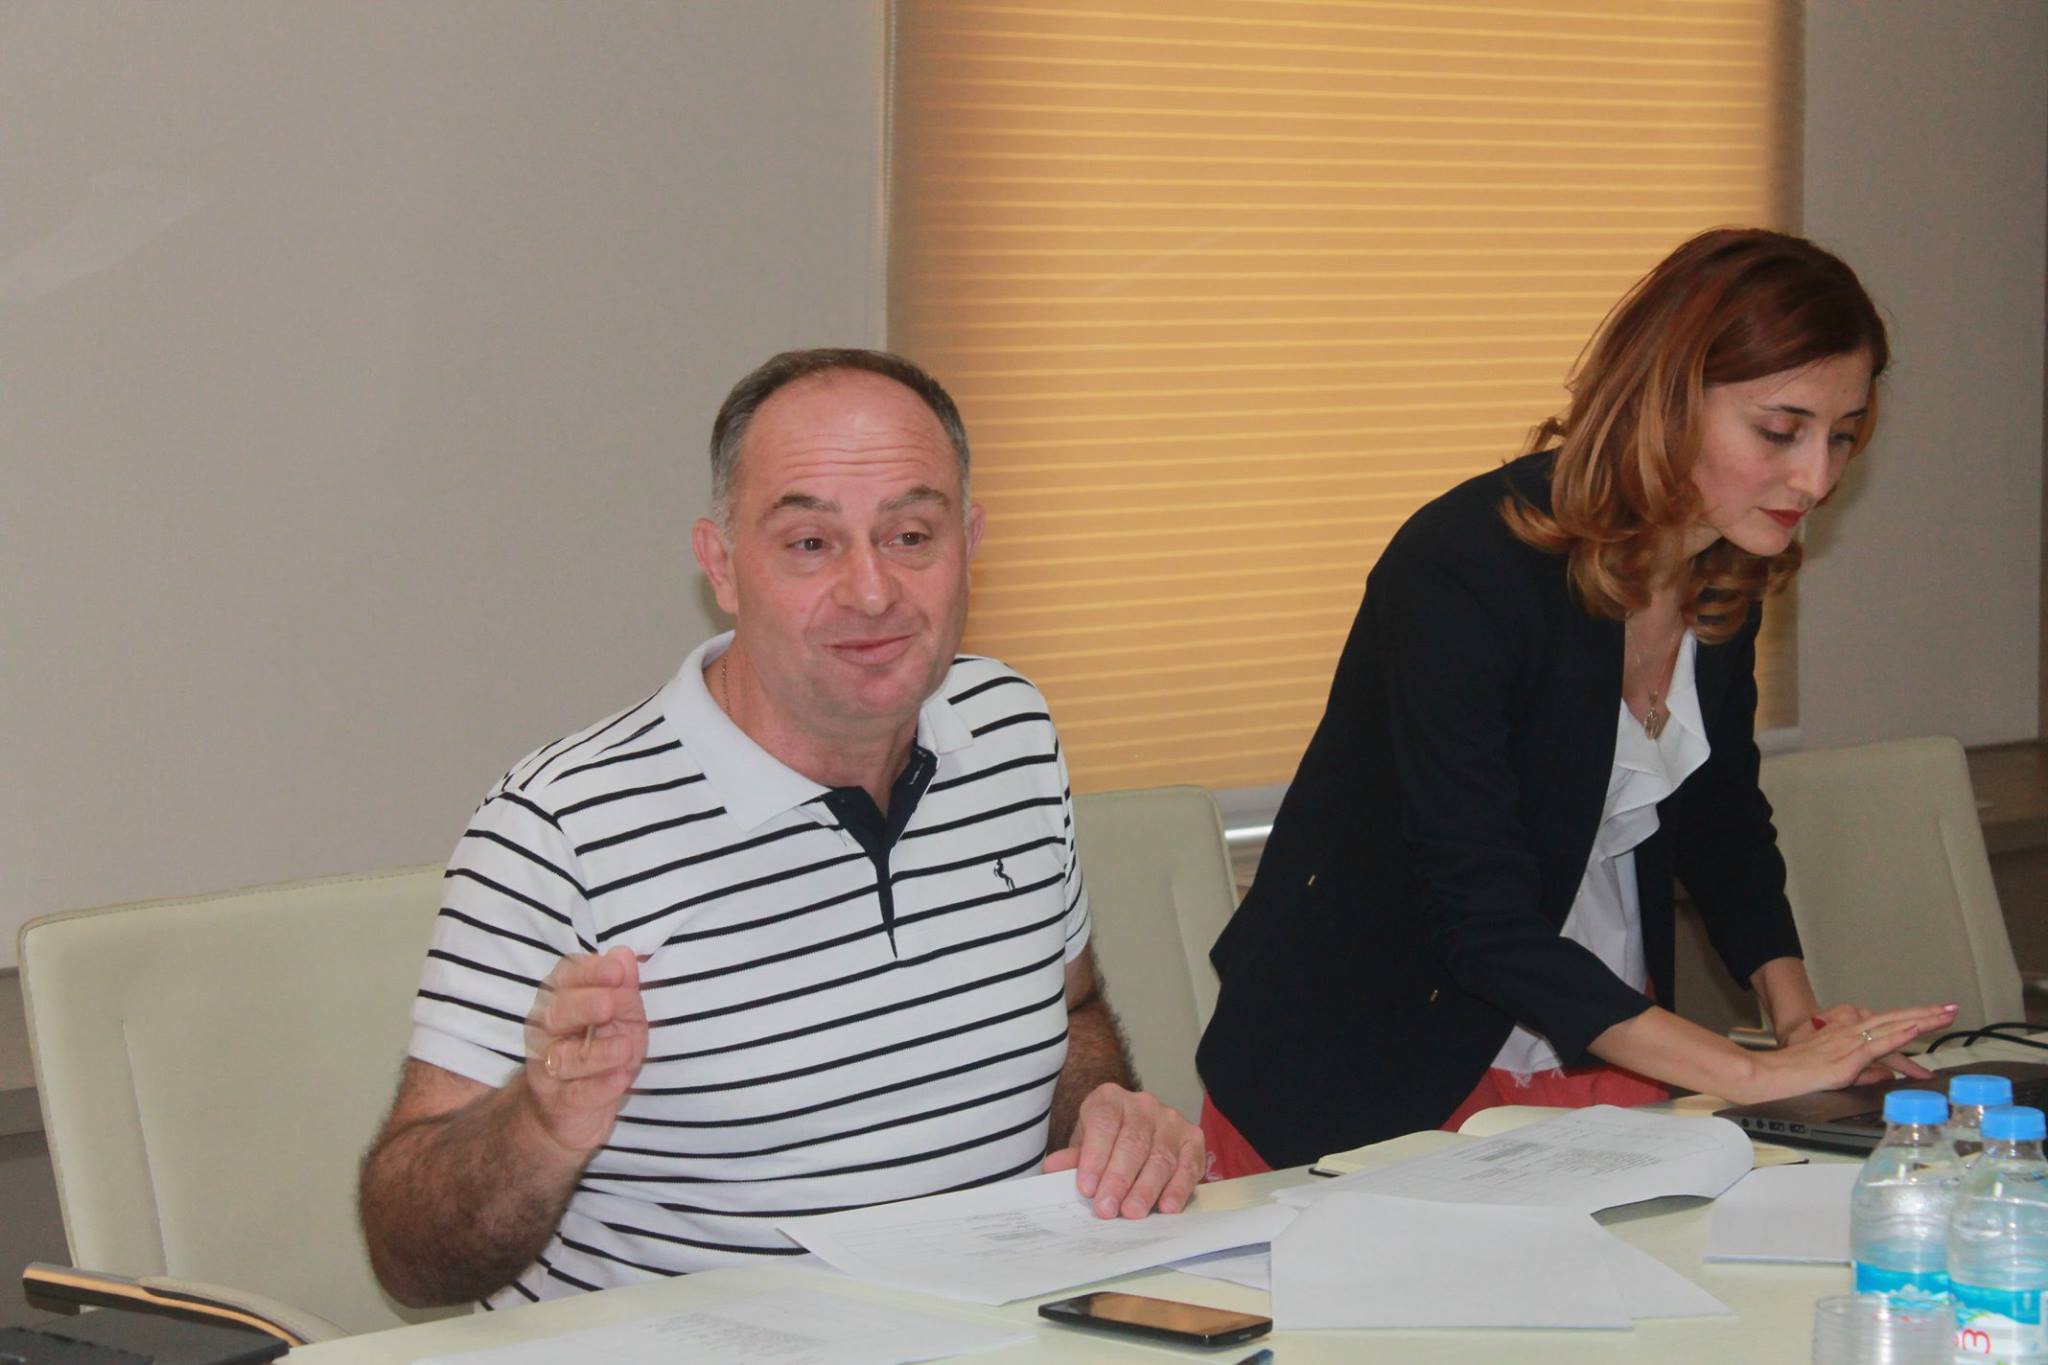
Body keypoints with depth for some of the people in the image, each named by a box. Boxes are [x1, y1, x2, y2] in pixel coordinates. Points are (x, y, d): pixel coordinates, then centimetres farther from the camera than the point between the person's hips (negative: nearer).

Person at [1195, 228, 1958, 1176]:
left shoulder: (1726, 572, -1)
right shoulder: (1463, 569, -24)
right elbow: (1482, 918, -27)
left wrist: (1795, 1009, -3)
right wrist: (1752, 1074, -29)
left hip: (1605, 1057, 5)